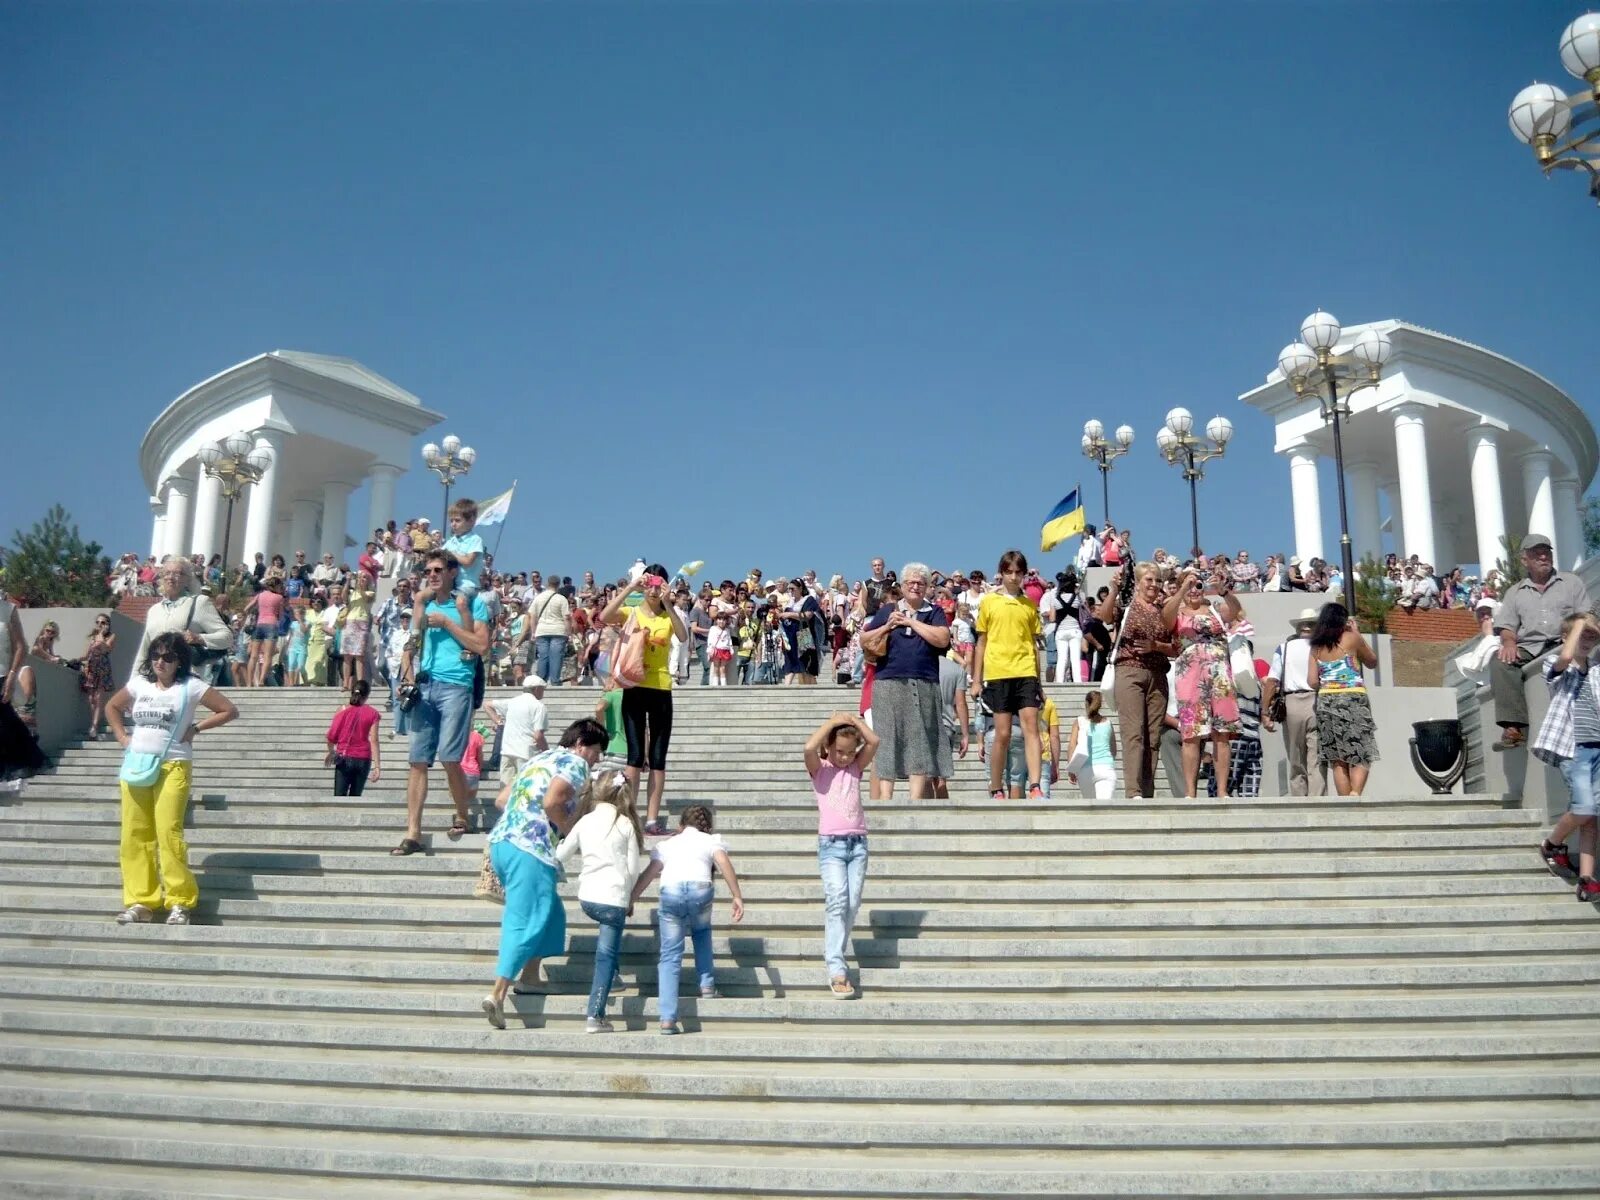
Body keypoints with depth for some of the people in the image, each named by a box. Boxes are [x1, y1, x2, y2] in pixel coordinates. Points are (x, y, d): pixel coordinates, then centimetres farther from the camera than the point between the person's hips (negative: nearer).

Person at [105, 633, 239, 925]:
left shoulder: (191, 687, -4)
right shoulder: (138, 684, 10)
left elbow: (230, 710, -3)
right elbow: (112, 707, 27)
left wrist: (196, 728, -8)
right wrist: (121, 736, 13)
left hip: (172, 767, -5)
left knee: (168, 832, -11)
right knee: (134, 834, 5)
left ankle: (181, 901, -2)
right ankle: (140, 902, 13)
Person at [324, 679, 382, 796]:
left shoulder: (343, 710, 0)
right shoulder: (372, 713, -2)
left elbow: (331, 736, 1)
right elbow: (374, 740, -9)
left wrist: (331, 752, 21)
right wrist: (377, 766, -10)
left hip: (344, 759, 0)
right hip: (363, 760, 1)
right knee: (355, 796, 12)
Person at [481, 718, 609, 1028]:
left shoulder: (538, 759, 24)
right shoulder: (575, 763, -1)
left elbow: (501, 800, 22)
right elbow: (551, 802, -17)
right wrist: (570, 829, -3)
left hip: (500, 841, 9)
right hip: (530, 850, -9)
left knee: (549, 913, 21)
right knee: (525, 922, -8)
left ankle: (529, 978, 22)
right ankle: (498, 993, -15)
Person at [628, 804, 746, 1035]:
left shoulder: (666, 844, 31)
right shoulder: (711, 840, 26)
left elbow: (649, 873, 19)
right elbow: (724, 863, 7)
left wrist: (631, 899, 20)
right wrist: (737, 896, 3)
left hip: (670, 892, 0)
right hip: (700, 889, 0)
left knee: (670, 956, 4)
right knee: (702, 933, 32)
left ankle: (668, 1018, -6)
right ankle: (707, 985, 24)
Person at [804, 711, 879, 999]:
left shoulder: (856, 768, 13)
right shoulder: (819, 769, 3)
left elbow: (874, 742, -2)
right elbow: (809, 747, -18)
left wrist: (854, 719, 0)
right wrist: (833, 721, -10)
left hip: (858, 843, 4)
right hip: (831, 844, -4)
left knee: (852, 904, -1)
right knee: (838, 901, -17)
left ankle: (832, 953, 13)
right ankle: (836, 970, -20)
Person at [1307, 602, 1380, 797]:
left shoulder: (1316, 646, 10)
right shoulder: (1351, 638, 1)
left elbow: (1312, 681, 5)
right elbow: (1372, 662, 16)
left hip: (1326, 701, 4)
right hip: (1353, 700, -4)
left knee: (1338, 760, 7)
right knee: (1361, 756, -1)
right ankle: (1355, 794, -23)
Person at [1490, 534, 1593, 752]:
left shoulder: (1571, 582, 17)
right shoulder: (1514, 592, 21)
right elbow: (1506, 626, 13)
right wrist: (1509, 642, -11)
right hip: (1527, 648, 2)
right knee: (1500, 663, -31)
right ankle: (1514, 726, -40)